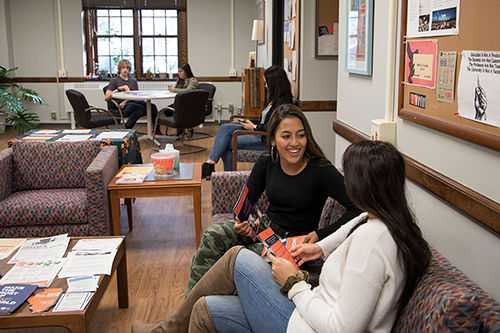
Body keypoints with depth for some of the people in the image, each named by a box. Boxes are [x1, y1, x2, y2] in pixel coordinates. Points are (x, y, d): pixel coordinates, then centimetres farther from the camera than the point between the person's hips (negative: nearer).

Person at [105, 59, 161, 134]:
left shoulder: (134, 81, 28)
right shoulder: (114, 81, 16)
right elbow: (106, 97, 4)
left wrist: (126, 101, -6)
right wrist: (119, 88, -6)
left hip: (136, 102, 4)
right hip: (123, 106, -4)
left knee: (152, 106, -30)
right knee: (140, 108, -38)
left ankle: (157, 130, -21)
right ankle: (125, 130, -29)